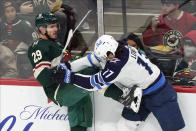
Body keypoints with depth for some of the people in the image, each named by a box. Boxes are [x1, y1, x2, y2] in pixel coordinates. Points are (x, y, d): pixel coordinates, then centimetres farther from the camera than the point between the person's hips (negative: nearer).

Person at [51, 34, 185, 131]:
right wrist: (66, 67, -5)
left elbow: (95, 83, -26)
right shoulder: (114, 50, -8)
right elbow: (90, 60, 1)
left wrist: (69, 77, -22)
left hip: (159, 94, -9)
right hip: (140, 94, 9)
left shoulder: (118, 63, -33)